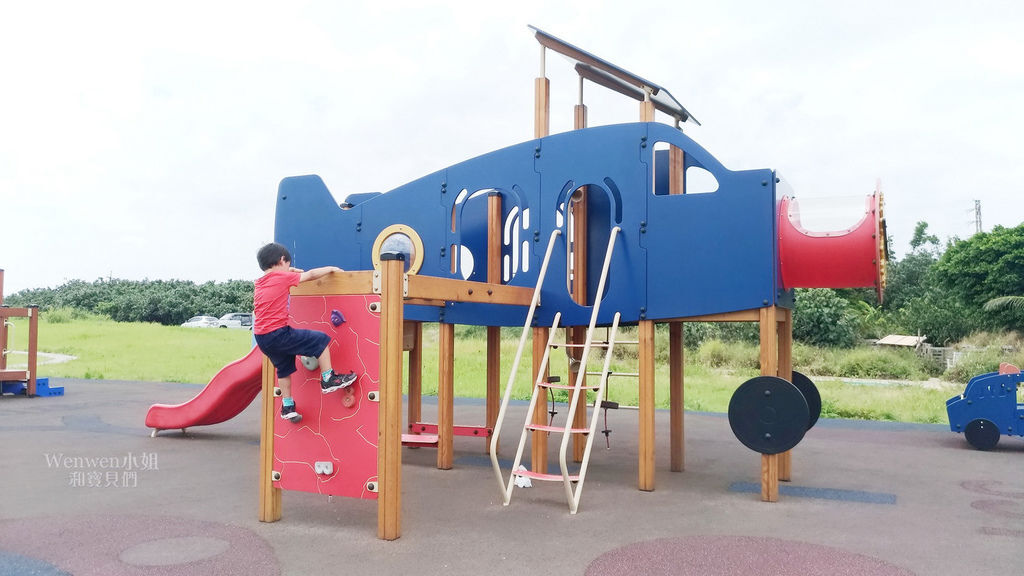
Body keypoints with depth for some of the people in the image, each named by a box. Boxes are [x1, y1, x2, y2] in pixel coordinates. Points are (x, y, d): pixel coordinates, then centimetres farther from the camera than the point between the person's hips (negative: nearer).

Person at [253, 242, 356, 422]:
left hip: (261, 337, 9)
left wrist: (288, 272, 41)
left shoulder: (259, 284, 17)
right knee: (321, 340, 0)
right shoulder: (282, 277, -5)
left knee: (284, 368, 24)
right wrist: (331, 268, 16)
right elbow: (311, 275, 4)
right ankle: (328, 379, 5)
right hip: (278, 333, -9)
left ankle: (287, 407, 29)